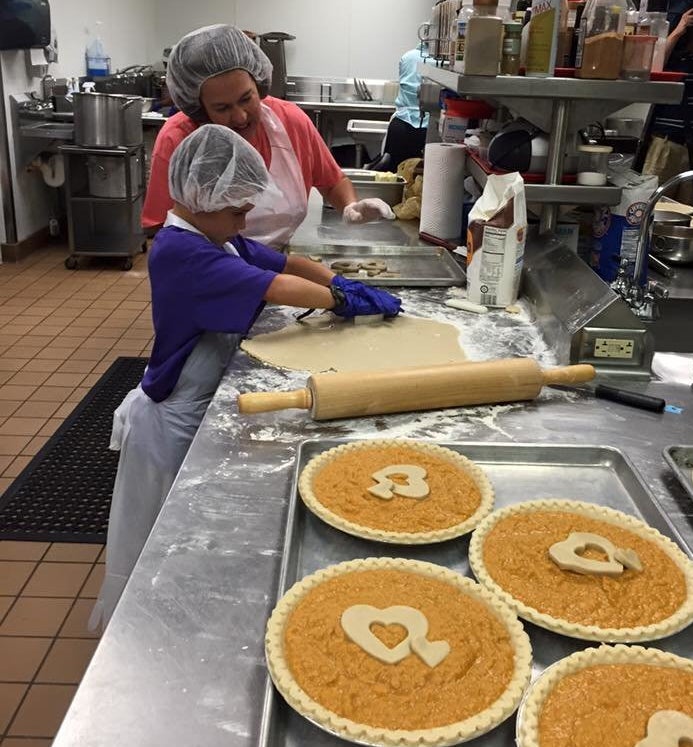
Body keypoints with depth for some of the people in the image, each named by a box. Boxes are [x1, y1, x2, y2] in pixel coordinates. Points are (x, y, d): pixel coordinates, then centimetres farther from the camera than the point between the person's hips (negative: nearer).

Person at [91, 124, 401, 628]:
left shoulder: (215, 237, 2)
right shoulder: (180, 252, -28)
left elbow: (285, 262, 5)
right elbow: (275, 288, -34)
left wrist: (340, 282, -11)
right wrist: (343, 301, -22)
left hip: (204, 407, 9)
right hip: (173, 422, -9)